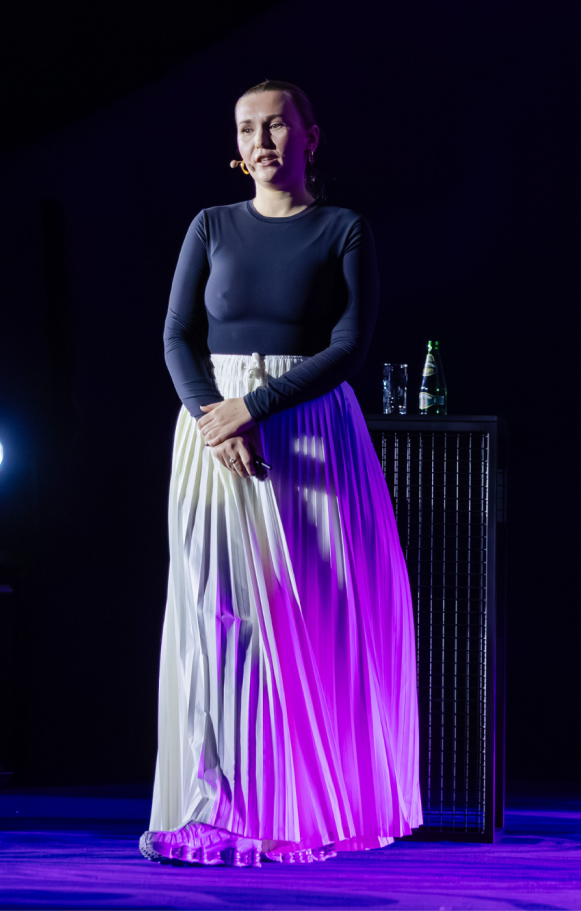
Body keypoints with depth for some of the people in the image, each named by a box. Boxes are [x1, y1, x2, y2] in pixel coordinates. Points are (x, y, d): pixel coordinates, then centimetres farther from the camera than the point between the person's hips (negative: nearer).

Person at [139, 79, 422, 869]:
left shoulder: (345, 233, 4)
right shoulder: (212, 227, 11)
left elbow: (350, 349, -6)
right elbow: (178, 337, 4)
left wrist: (253, 407, -15)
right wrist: (213, 421, -14)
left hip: (311, 437, -2)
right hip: (216, 436, 2)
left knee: (320, 618, -4)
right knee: (215, 610, -6)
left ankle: (322, 800, 5)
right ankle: (217, 806, -6)